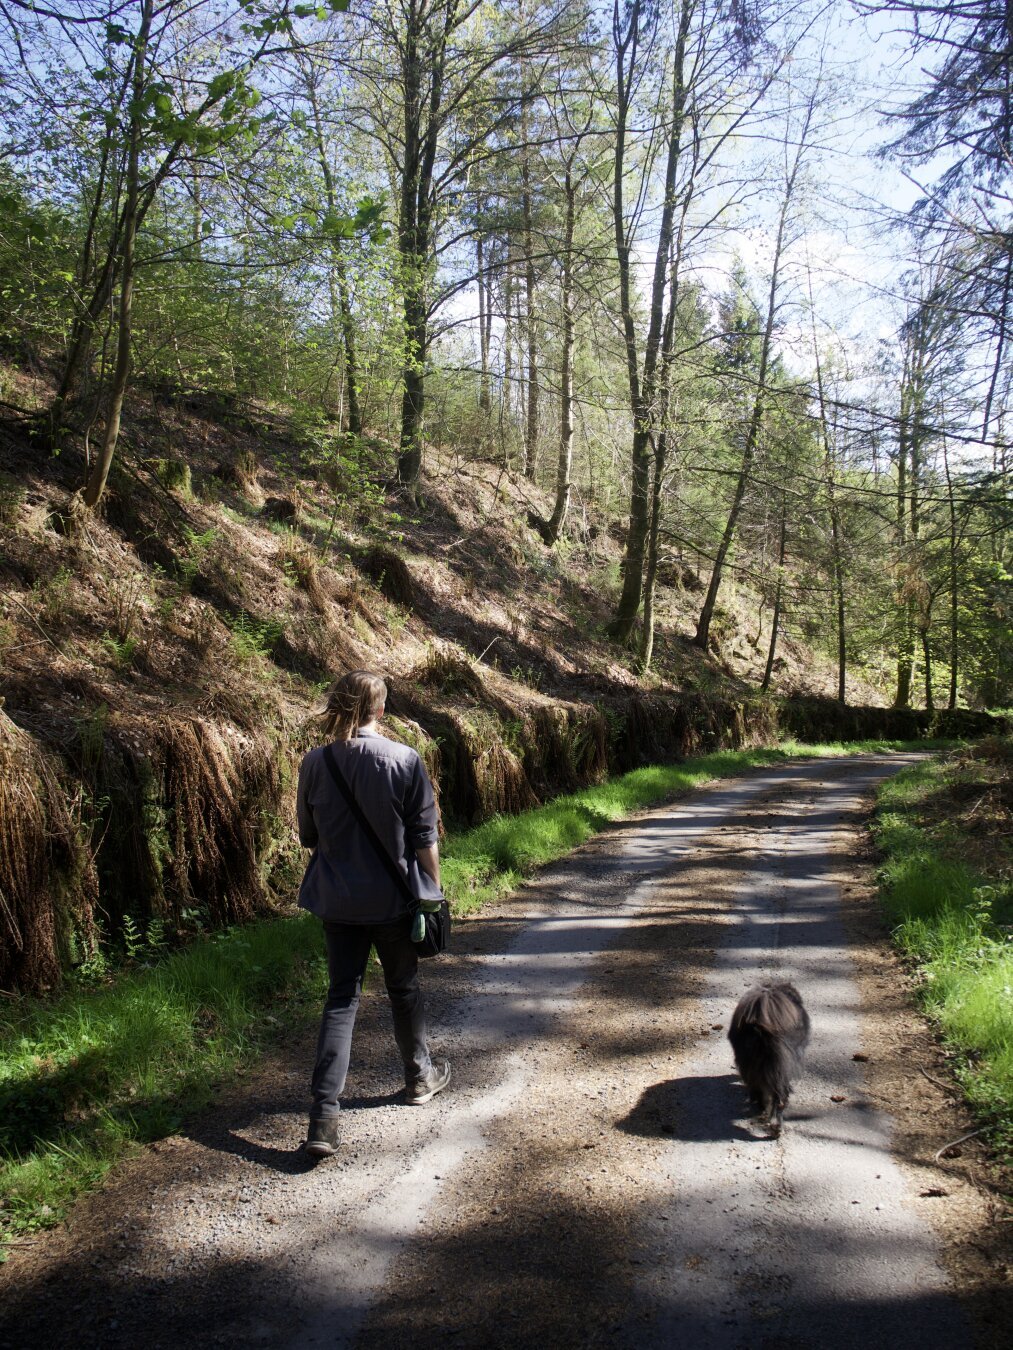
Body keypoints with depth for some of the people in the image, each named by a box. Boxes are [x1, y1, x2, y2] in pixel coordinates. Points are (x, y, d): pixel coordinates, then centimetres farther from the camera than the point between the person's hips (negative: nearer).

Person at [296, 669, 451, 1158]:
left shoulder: (315, 763, -6)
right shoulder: (405, 761, -14)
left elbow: (308, 835, 6)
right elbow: (424, 838, -9)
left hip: (336, 901, 2)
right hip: (392, 898, -2)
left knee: (341, 996, 8)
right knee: (404, 988, 19)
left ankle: (324, 1117, 1)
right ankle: (420, 1076, 40)